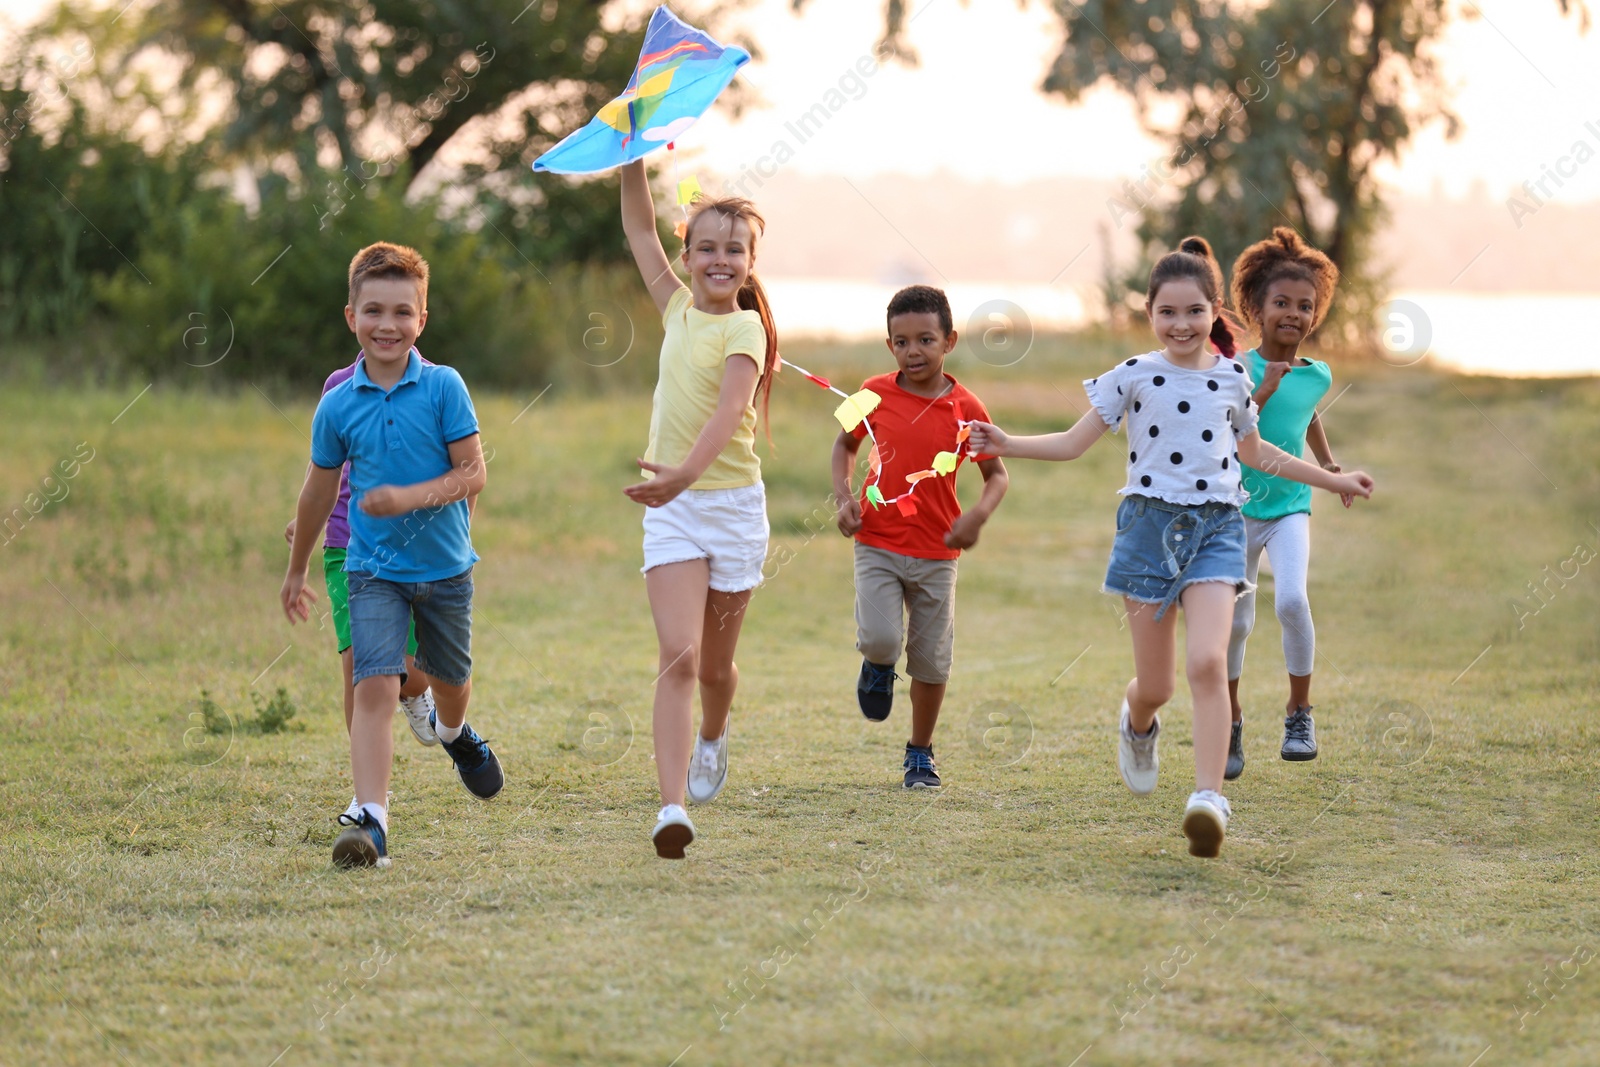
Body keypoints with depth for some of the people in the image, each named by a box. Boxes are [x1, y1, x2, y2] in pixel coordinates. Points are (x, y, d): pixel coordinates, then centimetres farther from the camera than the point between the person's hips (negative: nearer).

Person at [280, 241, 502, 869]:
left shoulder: (443, 388, -10)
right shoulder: (337, 406, -4)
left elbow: (472, 474, -11)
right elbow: (320, 491, 9)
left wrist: (410, 498, -27)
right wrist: (297, 571, 19)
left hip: (444, 565, 1)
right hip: (374, 570, 0)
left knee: (450, 680, 21)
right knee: (375, 686, -17)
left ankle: (453, 733, 58)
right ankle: (370, 821, -24)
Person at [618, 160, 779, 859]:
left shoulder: (746, 328, -9)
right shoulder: (680, 310, 7)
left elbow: (730, 409, -26)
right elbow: (640, 229, 18)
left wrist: (685, 473, -41)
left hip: (731, 505, -3)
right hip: (672, 510, 3)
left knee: (715, 667, 11)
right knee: (678, 655, -14)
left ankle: (712, 735, 46)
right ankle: (672, 806, -24)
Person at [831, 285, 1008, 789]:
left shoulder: (966, 408, -6)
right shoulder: (875, 394, -3)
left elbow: (997, 474, 2)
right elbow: (846, 445, 14)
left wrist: (979, 515, -18)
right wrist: (843, 497, -2)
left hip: (936, 553, 0)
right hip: (877, 544, 0)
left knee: (931, 661, 6)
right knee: (881, 639, -20)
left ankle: (920, 753, 26)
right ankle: (877, 666, 18)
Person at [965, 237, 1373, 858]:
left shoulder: (1232, 379, 6)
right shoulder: (1134, 377, 1)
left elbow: (1253, 451, 25)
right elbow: (1073, 444, 4)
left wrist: (1331, 480, 28)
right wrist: (1006, 446, -10)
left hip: (1215, 528, 0)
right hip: (1150, 525, 0)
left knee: (1207, 662, -21)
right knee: (1155, 684, 5)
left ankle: (1208, 797, -22)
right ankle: (1136, 725, 43)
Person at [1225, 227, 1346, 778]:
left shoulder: (1318, 376, 3)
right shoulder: (1241, 370, -9)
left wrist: (1328, 463, 21)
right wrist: (1262, 394, -25)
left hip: (1290, 508, 1)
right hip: (1239, 506, -1)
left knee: (1292, 599, -22)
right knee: (1235, 621, 6)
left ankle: (1299, 711, -6)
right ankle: (1231, 720, 27)